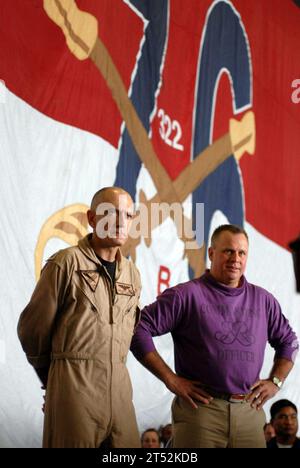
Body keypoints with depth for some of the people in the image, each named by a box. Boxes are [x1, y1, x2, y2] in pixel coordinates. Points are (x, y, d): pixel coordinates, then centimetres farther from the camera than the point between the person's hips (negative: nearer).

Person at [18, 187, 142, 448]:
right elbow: (32, 329, 0)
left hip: (119, 386, 6)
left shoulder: (132, 274, 13)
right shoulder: (66, 263, -5)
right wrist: (54, 377, 11)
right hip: (75, 385, -5)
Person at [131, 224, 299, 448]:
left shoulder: (262, 300, 13)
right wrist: (171, 379, -9)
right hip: (200, 407, -4)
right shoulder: (186, 295, -4)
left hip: (249, 411, 5)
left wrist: (275, 381, 11)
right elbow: (138, 329, -9)